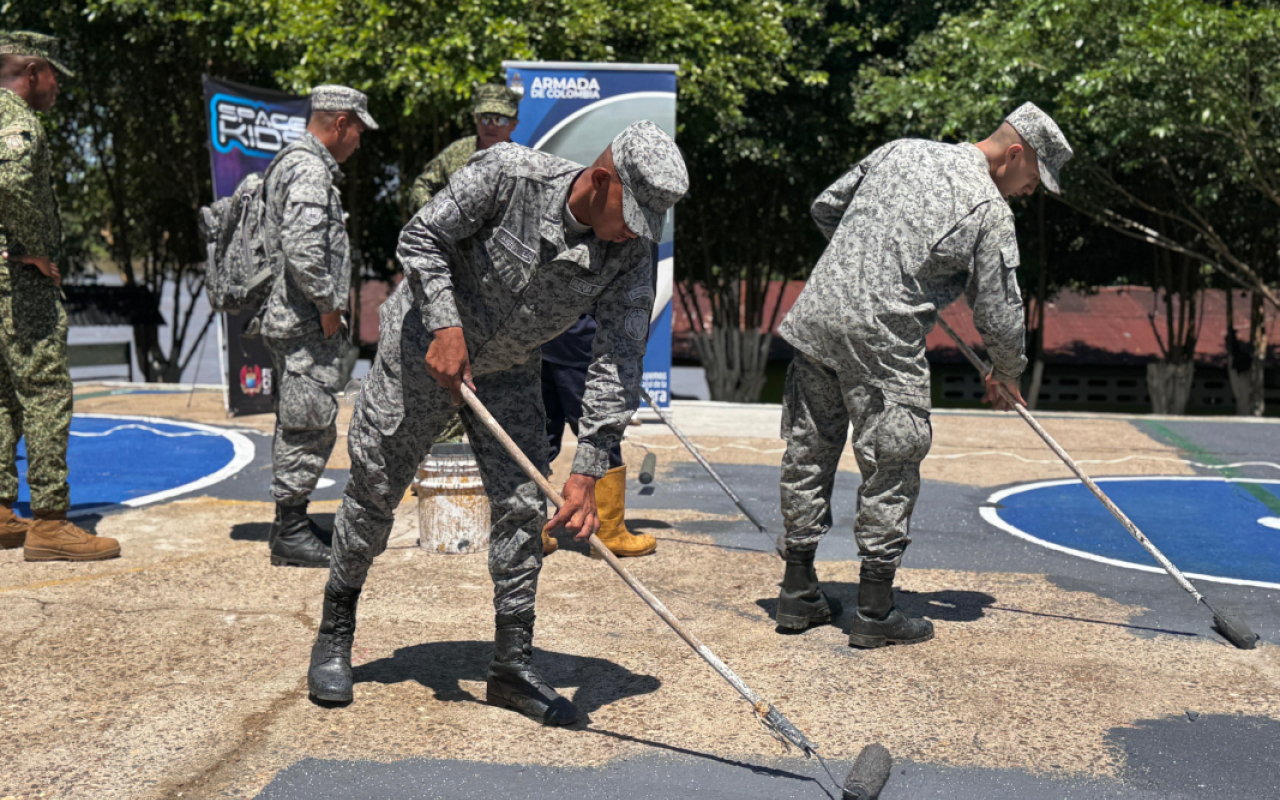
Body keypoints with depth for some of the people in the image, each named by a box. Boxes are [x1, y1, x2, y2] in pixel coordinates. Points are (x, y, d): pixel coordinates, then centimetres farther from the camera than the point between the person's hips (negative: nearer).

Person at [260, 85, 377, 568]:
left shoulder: (296, 163, 21)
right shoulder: (309, 170, -14)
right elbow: (303, 248, -26)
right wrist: (327, 304, -17)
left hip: (291, 320, 11)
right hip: (306, 323, -11)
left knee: (297, 427, 14)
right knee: (311, 425, -6)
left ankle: (290, 529, 22)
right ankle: (291, 533, 1)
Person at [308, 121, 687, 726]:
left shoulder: (630, 259, -19)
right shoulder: (508, 174, -27)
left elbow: (617, 369, -22)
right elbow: (420, 238, -17)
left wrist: (587, 473, -30)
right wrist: (446, 326, -29)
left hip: (509, 372, 3)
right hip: (427, 346, -3)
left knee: (523, 507, -4)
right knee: (374, 490, 5)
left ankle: (512, 664, 9)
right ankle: (335, 634, 24)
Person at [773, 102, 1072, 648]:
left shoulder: (900, 151, 15)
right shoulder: (990, 211, -4)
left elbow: (826, 207, 23)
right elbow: (999, 312, 0)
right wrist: (1008, 373, 18)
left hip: (814, 313, 7)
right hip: (880, 342, -7)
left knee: (808, 454, 13)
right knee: (890, 471, 4)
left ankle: (798, 594, 24)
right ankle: (875, 613, 10)